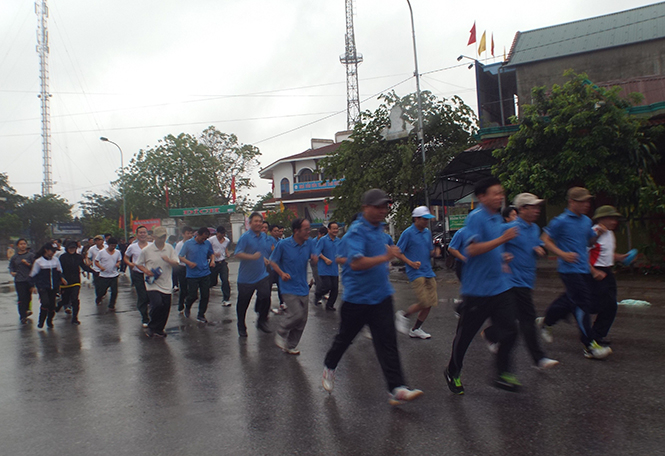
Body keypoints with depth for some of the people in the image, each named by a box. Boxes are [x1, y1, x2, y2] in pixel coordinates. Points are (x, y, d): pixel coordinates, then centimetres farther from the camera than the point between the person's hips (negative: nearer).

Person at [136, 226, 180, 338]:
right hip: (153, 284, -3)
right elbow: (139, 264, 7)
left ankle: (159, 329, 25)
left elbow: (176, 263, 2)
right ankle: (152, 327, 7)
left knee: (166, 307, 4)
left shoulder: (170, 248, 4)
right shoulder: (146, 250, -3)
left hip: (166, 283, 3)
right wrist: (147, 271, -10)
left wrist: (169, 260, -19)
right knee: (157, 304, -18)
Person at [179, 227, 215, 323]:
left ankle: (201, 315, 19)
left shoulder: (207, 243, 5)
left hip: (205, 274, 3)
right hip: (192, 275, -3)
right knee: (193, 295, 0)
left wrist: (212, 260, -1)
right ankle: (187, 307, 34)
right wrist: (189, 262, -19)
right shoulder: (188, 244, -5)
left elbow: (212, 254, 20)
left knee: (205, 295, 3)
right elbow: (180, 257, -2)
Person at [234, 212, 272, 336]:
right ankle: (241, 327, 29)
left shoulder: (264, 236, 7)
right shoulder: (245, 237, -15)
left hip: (262, 275, 5)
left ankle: (262, 321, 15)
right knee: (243, 304, 9)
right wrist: (252, 256, -33)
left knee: (265, 297, -8)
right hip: (246, 277, -4)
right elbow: (237, 254, -23)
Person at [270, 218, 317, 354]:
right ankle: (281, 333, 11)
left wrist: (315, 257, -15)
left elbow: (315, 258, 8)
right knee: (297, 314, -18)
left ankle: (291, 346, 28)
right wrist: (282, 273, -17)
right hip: (289, 287, -5)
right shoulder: (283, 244, -11)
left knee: (302, 320, 10)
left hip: (303, 288, 6)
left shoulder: (309, 243, 0)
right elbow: (273, 261, -2)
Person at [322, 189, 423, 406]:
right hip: (357, 297, -6)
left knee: (387, 341, -2)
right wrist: (385, 257, -37)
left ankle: (396, 389, -2)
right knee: (345, 337, 14)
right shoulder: (356, 231, -18)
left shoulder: (378, 227, 8)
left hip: (381, 296, 6)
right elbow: (356, 263, -34)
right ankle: (329, 366, 40)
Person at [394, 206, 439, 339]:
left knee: (432, 302, 6)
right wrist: (411, 263, -19)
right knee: (424, 302, -15)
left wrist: (434, 252, -2)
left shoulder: (428, 232, 13)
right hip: (415, 272, -7)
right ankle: (403, 316, 12)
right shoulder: (408, 233, -9)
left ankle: (415, 329, 20)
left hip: (428, 272, 8)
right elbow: (398, 252, -7)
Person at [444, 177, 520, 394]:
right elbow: (472, 249, -26)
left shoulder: (497, 219, 13)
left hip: (499, 286, 8)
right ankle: (452, 373, 26)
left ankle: (502, 374, 21)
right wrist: (502, 239, -28)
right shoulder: (475, 218, -15)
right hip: (477, 289, -8)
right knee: (465, 334, 6)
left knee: (509, 331, 5)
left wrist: (501, 257, 13)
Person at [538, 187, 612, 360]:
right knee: (582, 304, -8)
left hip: (584, 269, 8)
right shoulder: (561, 221, -9)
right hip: (569, 270, -8)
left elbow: (589, 240, 24)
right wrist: (563, 254, -17)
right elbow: (546, 240, -6)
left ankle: (546, 321, 36)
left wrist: (597, 233, 2)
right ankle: (590, 346, -3)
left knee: (571, 300, 14)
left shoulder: (587, 221, 13)